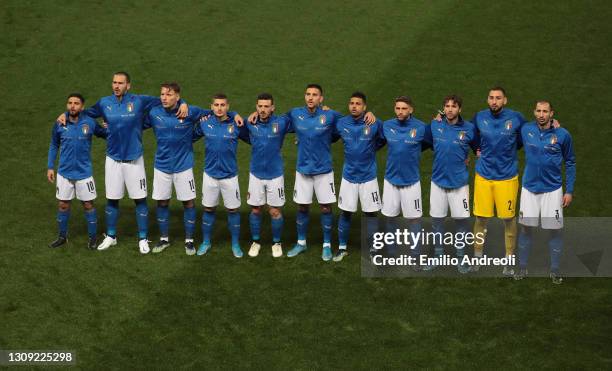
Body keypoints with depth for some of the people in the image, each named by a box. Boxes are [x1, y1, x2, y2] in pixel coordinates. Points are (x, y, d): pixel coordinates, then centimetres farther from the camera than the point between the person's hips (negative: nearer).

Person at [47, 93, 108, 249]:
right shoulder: (59, 124, -5)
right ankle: (62, 236, 27)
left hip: (84, 172, -1)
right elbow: (54, 145, 8)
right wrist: (50, 167, 5)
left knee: (88, 205, 6)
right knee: (63, 205, 11)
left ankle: (92, 238, 19)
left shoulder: (89, 123, -9)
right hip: (64, 172, 2)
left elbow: (105, 134, 5)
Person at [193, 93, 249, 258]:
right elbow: (191, 137, 10)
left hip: (230, 175, -1)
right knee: (208, 209, 11)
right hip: (210, 174, 1)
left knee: (233, 210, 5)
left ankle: (235, 244, 19)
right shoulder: (204, 124, -4)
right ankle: (206, 242, 27)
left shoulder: (236, 125, -9)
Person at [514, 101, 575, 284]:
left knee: (555, 229, 2)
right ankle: (522, 267, 18)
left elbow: (570, 162, 3)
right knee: (526, 227, 5)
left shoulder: (563, 135, -7)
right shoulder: (525, 130, -2)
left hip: (553, 190, -1)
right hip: (529, 188, 2)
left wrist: (569, 190, 1)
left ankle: (555, 270, 15)